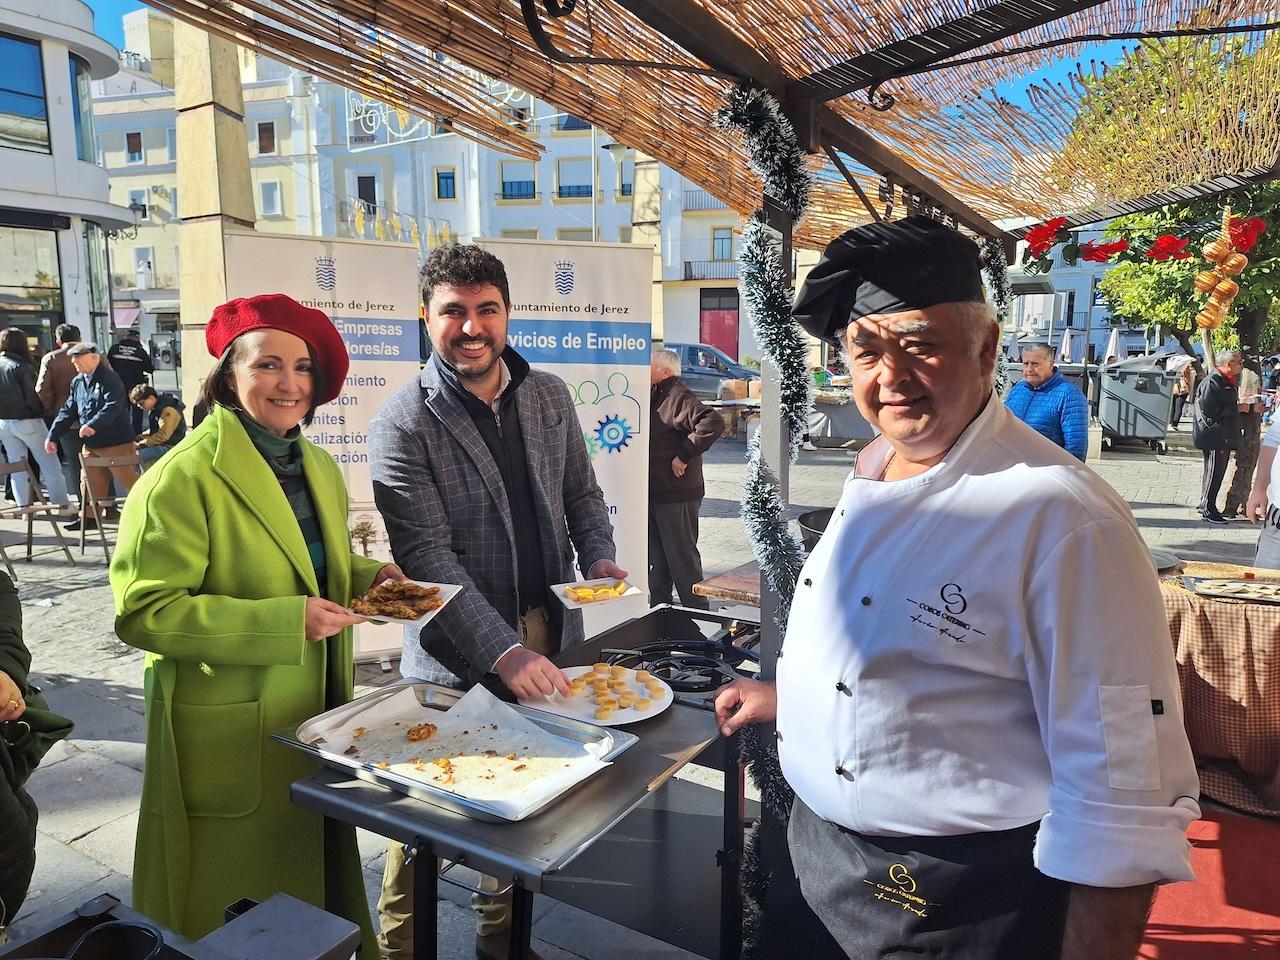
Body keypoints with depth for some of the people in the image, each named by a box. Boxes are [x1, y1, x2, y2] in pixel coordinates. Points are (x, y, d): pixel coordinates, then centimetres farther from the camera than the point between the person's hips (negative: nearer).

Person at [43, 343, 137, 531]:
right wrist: (52, 436, 12)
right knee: (92, 482, 15)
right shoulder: (77, 382, 12)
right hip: (91, 443, 8)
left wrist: (93, 424, -39)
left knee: (128, 480, -6)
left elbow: (113, 407, -26)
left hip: (116, 441, -8)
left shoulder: (109, 378, -12)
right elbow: (68, 411, 16)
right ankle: (90, 517, 26)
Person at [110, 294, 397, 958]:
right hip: (229, 742, -7)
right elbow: (142, 614, -19)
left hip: (318, 721, 7)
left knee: (323, 883, 22)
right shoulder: (184, 477, -17)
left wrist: (367, 577, -2)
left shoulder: (320, 468, 7)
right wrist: (286, 622, -27)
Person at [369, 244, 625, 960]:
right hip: (459, 655, -5)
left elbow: (582, 493, 14)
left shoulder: (549, 395, 4)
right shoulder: (404, 425, -13)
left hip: (549, 633, 5)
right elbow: (429, 558, -18)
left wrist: (598, 556, -5)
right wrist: (505, 651, -27)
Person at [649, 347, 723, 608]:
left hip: (677, 495, -9)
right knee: (657, 557, 18)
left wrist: (684, 455, -26)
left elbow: (714, 422, -32)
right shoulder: (655, 397, 13)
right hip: (655, 493, 10)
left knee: (682, 557, -1)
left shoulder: (678, 397, -17)